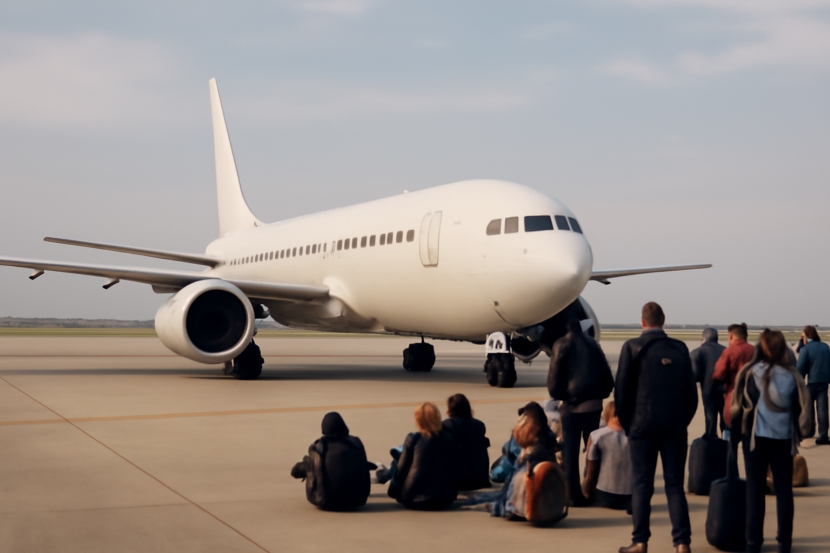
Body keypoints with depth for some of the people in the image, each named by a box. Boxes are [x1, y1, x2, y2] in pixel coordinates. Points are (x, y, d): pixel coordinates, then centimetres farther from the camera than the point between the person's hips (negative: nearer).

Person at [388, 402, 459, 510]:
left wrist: (393, 491, 12)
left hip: (414, 499, -2)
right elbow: (454, 468, 9)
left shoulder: (413, 439, -6)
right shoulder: (448, 439, 2)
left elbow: (401, 468, -1)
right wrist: (452, 494, 23)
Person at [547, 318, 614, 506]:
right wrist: (599, 394, 14)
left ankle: (575, 496, 0)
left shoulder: (562, 345, -1)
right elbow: (608, 379, 7)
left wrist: (559, 395, 6)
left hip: (572, 405, -4)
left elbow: (554, 378, -9)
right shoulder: (593, 344, 13)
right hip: (594, 404, 4)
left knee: (570, 452, 3)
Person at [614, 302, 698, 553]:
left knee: (642, 486, 5)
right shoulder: (679, 348, 4)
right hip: (675, 426, 2)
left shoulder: (632, 347, -4)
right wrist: (683, 421, 14)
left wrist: (627, 424, 7)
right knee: (675, 485, 6)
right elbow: (691, 391, 5)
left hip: (642, 426, -2)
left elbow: (622, 390, -4)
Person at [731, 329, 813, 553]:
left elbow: (738, 406, -2)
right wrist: (801, 432, 15)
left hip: (755, 436, -1)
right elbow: (803, 407, 2)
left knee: (755, 490, 4)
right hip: (783, 437, 1)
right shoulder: (792, 375, 1)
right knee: (784, 489, 8)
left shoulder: (749, 372, -2)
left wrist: (735, 434, 7)